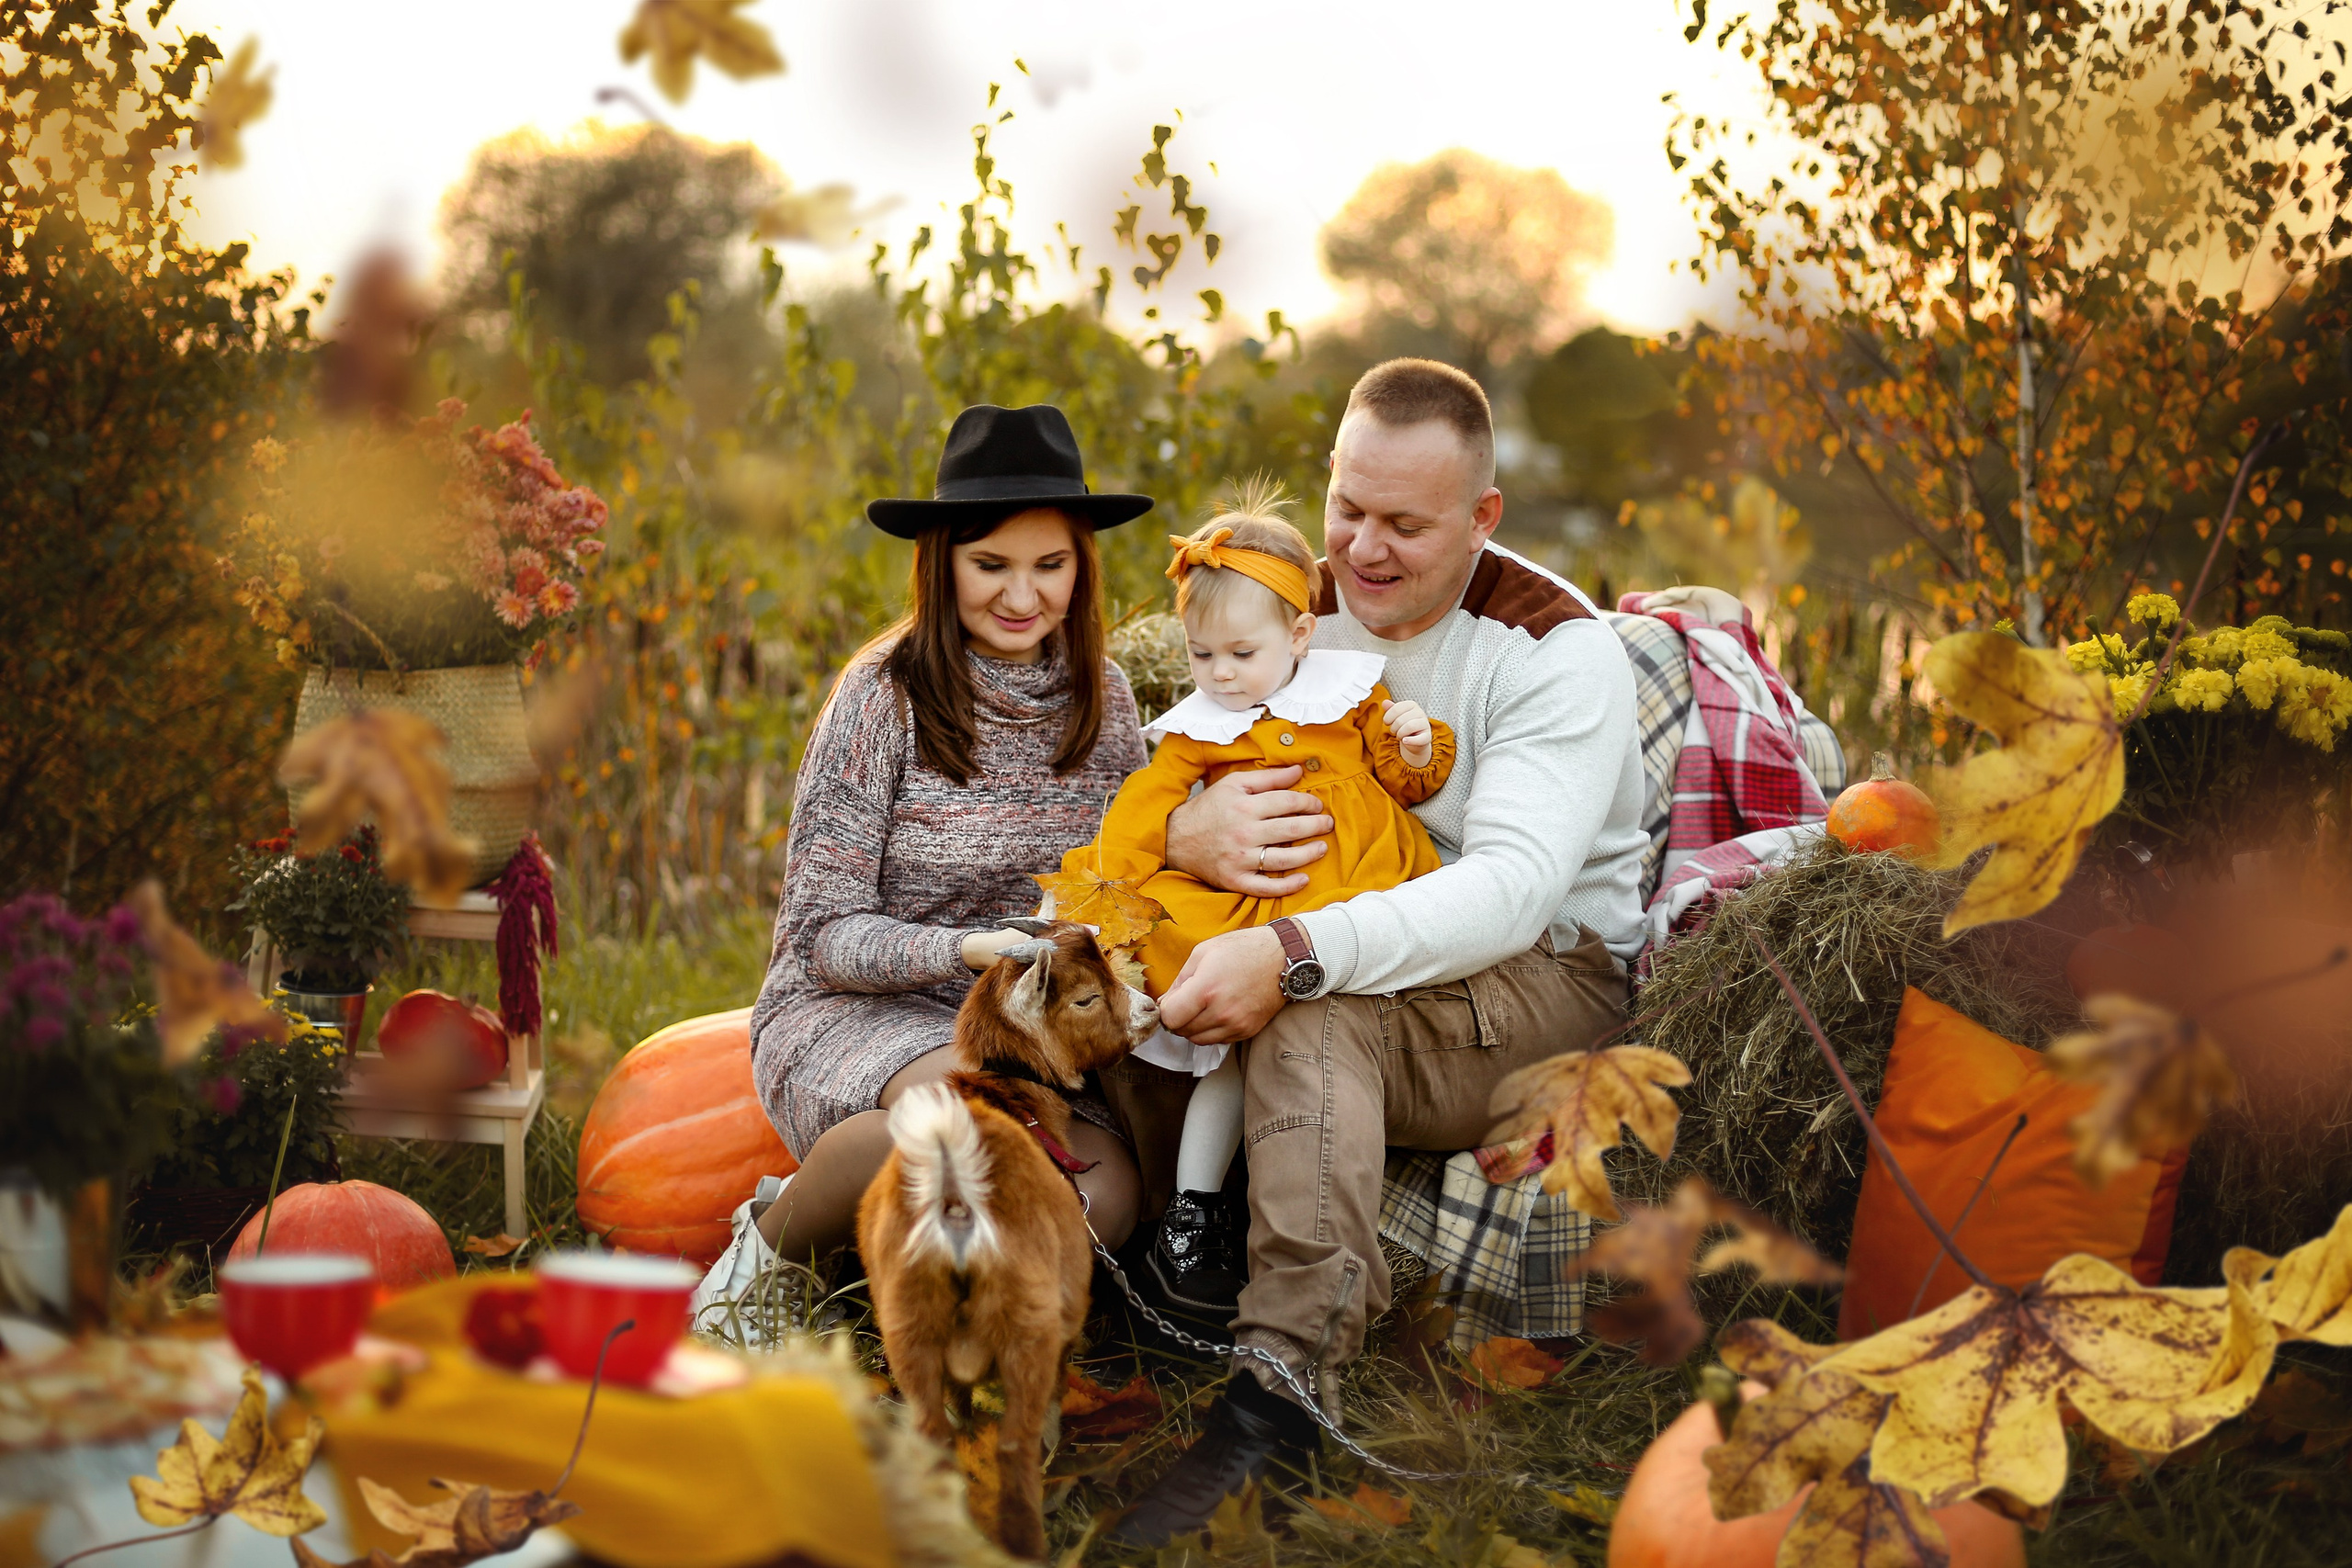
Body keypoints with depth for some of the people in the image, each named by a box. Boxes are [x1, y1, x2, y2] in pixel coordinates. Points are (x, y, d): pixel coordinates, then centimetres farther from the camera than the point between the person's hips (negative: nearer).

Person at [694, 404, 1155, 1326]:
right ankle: (773, 1241, -8)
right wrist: (973, 950, -29)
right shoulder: (886, 696, -11)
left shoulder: (1101, 698, 4)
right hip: (848, 1016, -4)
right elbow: (826, 933, -12)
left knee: (1101, 1200, -26)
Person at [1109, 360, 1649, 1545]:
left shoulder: (1558, 647, -11)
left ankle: (1285, 1373, -43)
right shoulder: (1292, 616, 7)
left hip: (1544, 983, -5)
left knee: (1313, 1015, -37)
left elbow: (1510, 888, -25)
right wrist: (1187, 834, -24)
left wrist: (1294, 954, -40)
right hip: (1354, 983, 6)